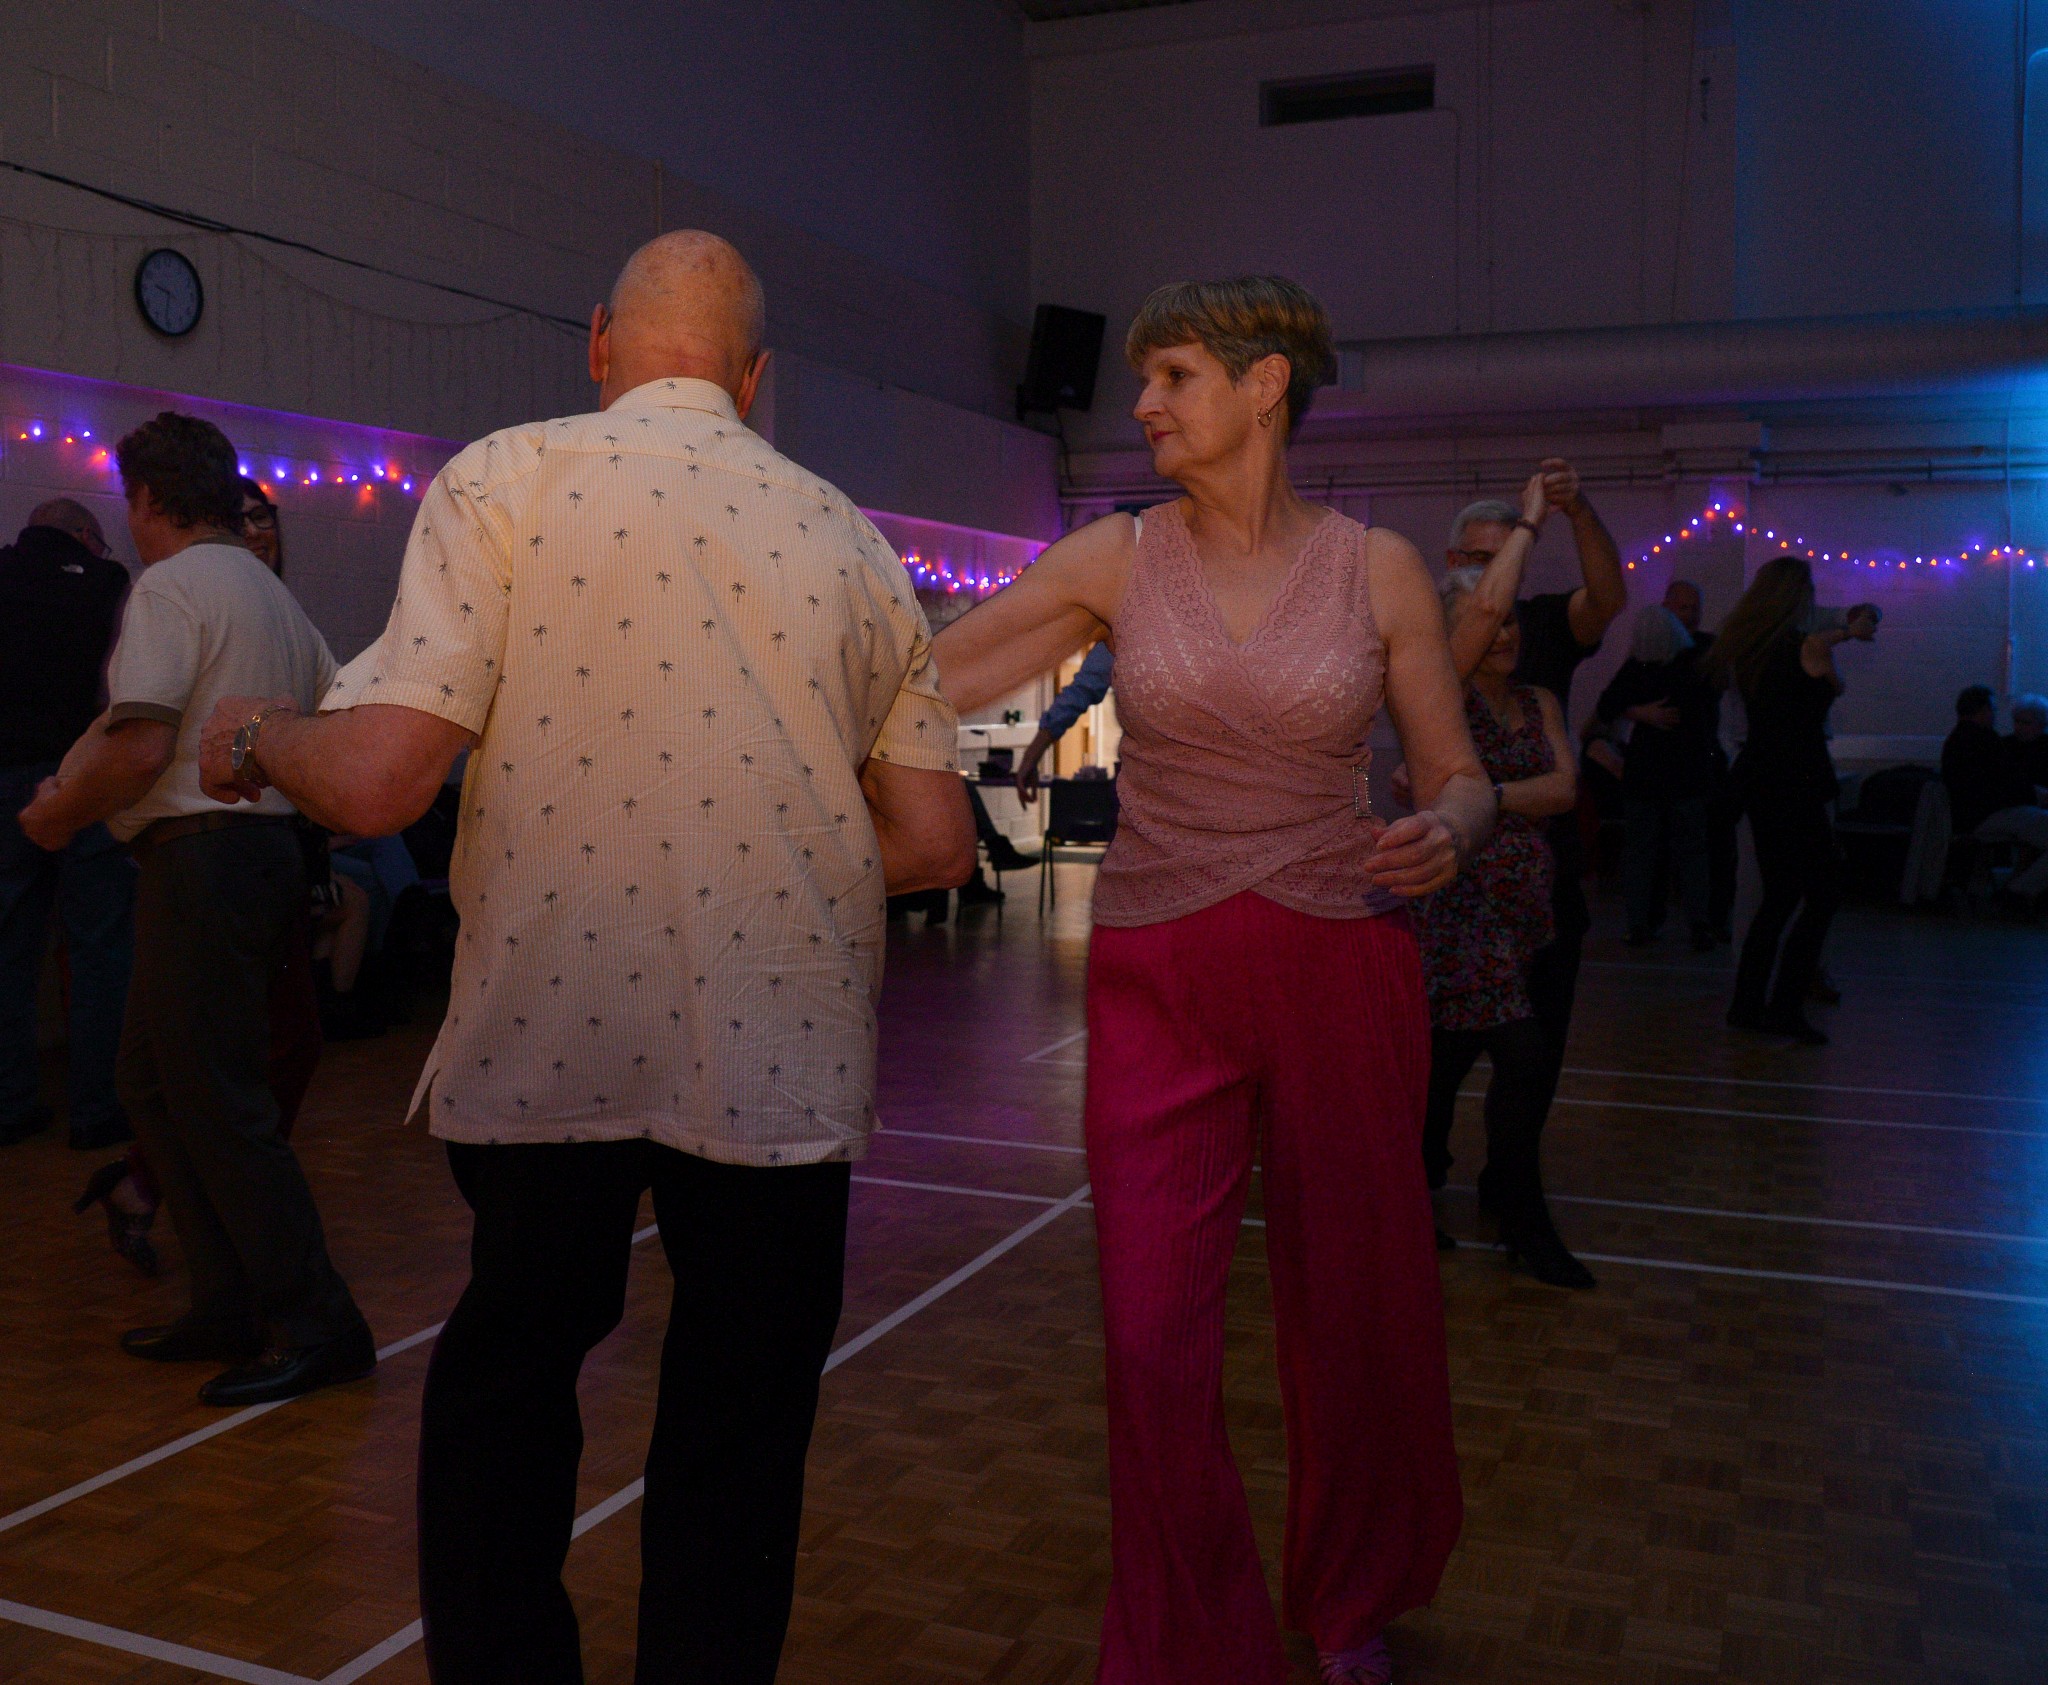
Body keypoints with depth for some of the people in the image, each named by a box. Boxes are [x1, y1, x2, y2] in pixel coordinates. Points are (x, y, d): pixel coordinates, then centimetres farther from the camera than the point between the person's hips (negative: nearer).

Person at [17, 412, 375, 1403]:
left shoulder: (170, 587, -9)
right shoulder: (274, 596, 19)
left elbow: (138, 746, -19)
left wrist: (54, 816, -4)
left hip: (201, 857, -9)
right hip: (267, 848, 9)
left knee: (218, 1100, -5)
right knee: (152, 1080, 15)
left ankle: (316, 1325, -2)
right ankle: (230, 1309, 17)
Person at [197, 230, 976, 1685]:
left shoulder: (507, 480, -3)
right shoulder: (851, 540, 6)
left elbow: (377, 779, -11)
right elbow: (935, 842, 7)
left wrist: (252, 737, 10)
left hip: (544, 1038, -1)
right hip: (777, 1060, 2)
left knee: (499, 1393, 21)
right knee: (735, 1450, 15)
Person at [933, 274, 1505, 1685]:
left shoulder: (1378, 570, 1)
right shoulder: (1114, 561, 1)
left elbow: (1463, 778, 5)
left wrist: (1446, 835, -17)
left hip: (1341, 973, 0)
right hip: (1159, 983, 0)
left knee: (1358, 1316, 11)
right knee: (1155, 1343, -2)